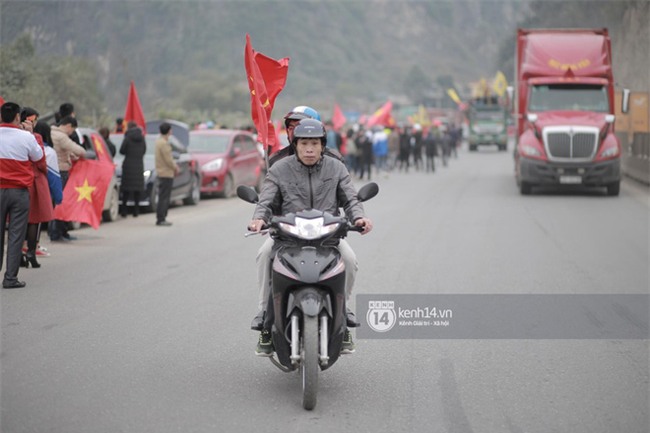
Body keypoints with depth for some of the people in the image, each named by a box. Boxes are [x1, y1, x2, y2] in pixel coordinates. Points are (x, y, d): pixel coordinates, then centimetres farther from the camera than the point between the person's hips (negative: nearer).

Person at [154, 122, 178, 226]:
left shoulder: (159, 141, 13)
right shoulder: (164, 144, -19)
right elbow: (168, 160, -19)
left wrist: (174, 164, 8)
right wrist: (175, 168, -4)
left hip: (161, 173, 10)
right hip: (166, 173, -10)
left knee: (163, 197, 15)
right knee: (164, 197, -7)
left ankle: (161, 218, 19)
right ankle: (160, 219, -6)